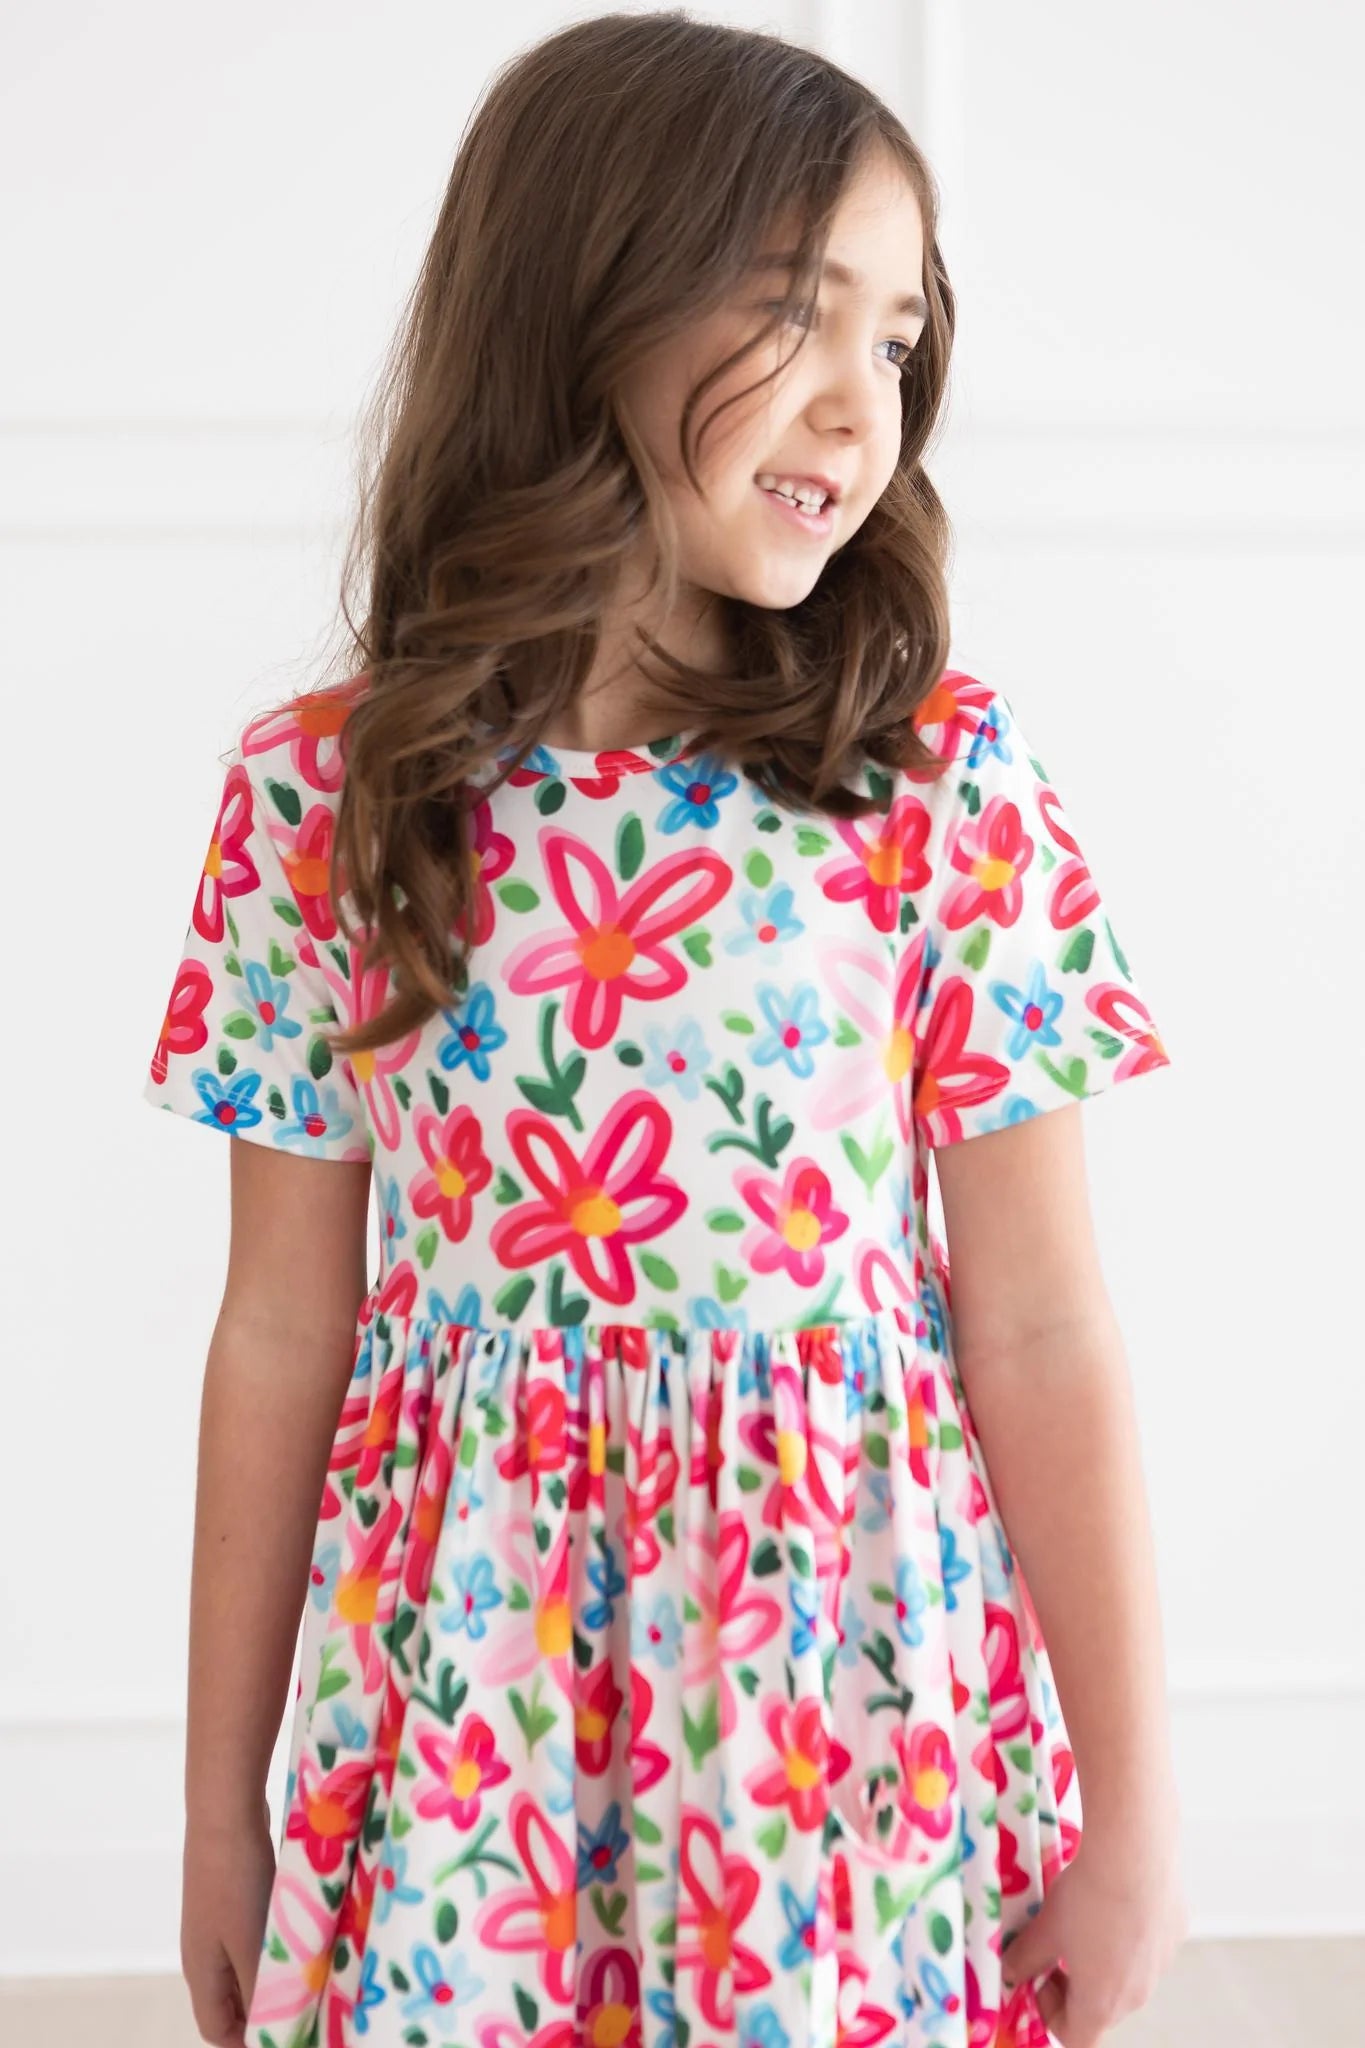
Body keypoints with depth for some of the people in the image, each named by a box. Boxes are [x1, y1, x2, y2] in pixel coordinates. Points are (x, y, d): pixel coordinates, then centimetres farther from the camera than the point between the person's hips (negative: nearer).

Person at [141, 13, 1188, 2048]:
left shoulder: (946, 777, -6)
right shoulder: (326, 793, -4)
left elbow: (1041, 1330, -5)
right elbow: (281, 1334, 1)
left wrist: (1133, 1803, -4)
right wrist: (222, 1802, 7)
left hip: (854, 1695, 0)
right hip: (459, 1705, 1)